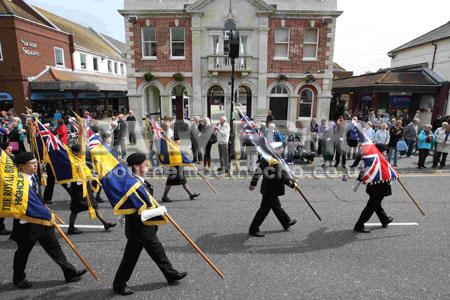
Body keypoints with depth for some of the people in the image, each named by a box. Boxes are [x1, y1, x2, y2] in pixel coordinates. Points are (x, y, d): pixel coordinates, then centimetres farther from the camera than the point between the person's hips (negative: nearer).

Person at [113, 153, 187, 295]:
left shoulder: (142, 182, 3)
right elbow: (136, 212, -30)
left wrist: (158, 210, 6)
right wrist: (157, 211, -26)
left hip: (148, 228, 9)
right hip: (137, 229, -9)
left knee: (158, 251, 20)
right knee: (131, 258, 11)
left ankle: (171, 275, 35)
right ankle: (119, 285, 33)